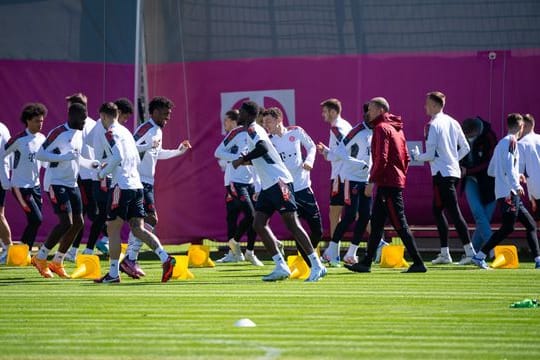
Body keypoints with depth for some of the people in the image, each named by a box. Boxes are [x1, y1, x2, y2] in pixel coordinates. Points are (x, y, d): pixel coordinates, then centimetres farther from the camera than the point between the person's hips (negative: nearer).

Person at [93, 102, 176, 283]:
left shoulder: (110, 134, -6)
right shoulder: (125, 132, 20)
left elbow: (117, 157, -20)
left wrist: (103, 172, -5)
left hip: (122, 186, -8)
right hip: (137, 185, 8)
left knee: (113, 229, 1)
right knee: (138, 228, 4)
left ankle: (113, 273, 3)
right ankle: (165, 258, -13)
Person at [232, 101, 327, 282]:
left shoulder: (253, 129, -9)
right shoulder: (253, 131, 20)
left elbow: (263, 148, -28)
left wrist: (242, 159, -19)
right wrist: (245, 161, 22)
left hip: (278, 181, -10)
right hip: (268, 185, 10)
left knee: (292, 223, -11)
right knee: (259, 224, 3)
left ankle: (317, 266, -11)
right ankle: (281, 267, 1)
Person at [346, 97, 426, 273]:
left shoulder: (381, 128, -11)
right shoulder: (396, 129, 18)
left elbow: (381, 158, -19)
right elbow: (406, 158, 19)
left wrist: (372, 181, -17)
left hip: (387, 184, -10)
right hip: (397, 182, 10)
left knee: (400, 224, -8)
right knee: (376, 223, 11)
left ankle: (418, 263, -8)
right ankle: (366, 262, 14)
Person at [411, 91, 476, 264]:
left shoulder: (432, 125, -11)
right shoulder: (452, 122, 12)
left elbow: (430, 154, -13)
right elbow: (465, 148, 14)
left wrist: (417, 156, 5)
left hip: (441, 173, -8)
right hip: (454, 171, 8)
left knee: (454, 212, -10)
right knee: (437, 210, 16)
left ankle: (470, 252, -15)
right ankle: (444, 253, 15)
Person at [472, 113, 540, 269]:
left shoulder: (501, 143, 21)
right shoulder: (511, 141, -6)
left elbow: (491, 171, 23)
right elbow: (509, 164, -20)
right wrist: (516, 185, -27)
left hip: (511, 194, 10)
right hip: (509, 192, -10)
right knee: (507, 227, -12)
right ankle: (479, 256, -13)